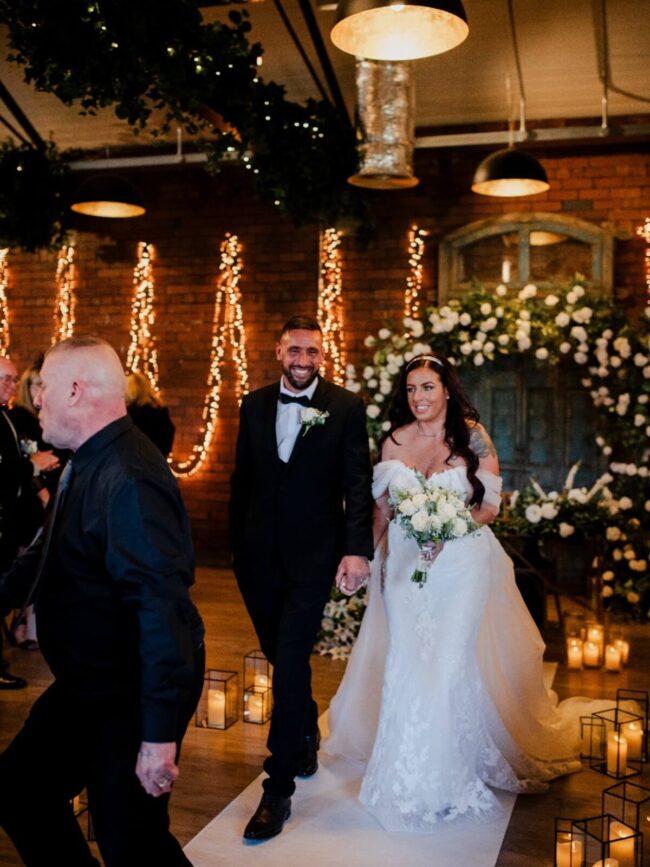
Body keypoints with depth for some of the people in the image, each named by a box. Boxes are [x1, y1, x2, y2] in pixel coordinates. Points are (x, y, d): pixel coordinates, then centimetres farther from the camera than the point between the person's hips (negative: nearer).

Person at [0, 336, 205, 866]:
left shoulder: (127, 480, -28)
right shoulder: (89, 462, 3)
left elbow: (163, 608, -31)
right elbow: (49, 555, 15)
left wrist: (160, 735, -29)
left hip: (131, 695, -10)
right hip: (90, 684, 10)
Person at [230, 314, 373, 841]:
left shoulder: (346, 407, -5)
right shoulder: (255, 405, 6)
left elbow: (358, 483, -9)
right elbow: (242, 479, 10)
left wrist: (357, 550, -18)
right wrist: (237, 544, 10)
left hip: (313, 554, -4)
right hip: (259, 555, 4)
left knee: (290, 662, -7)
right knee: (283, 656, 17)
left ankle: (279, 788, 4)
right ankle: (307, 735, 44)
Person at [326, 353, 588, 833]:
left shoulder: (472, 437, -5)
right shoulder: (395, 441, 3)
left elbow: (491, 505, -4)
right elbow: (382, 506, 10)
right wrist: (372, 556, 5)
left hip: (460, 563, -3)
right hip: (405, 562, 3)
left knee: (450, 662, -1)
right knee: (405, 663, 4)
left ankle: (449, 772, 20)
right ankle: (412, 773, 23)